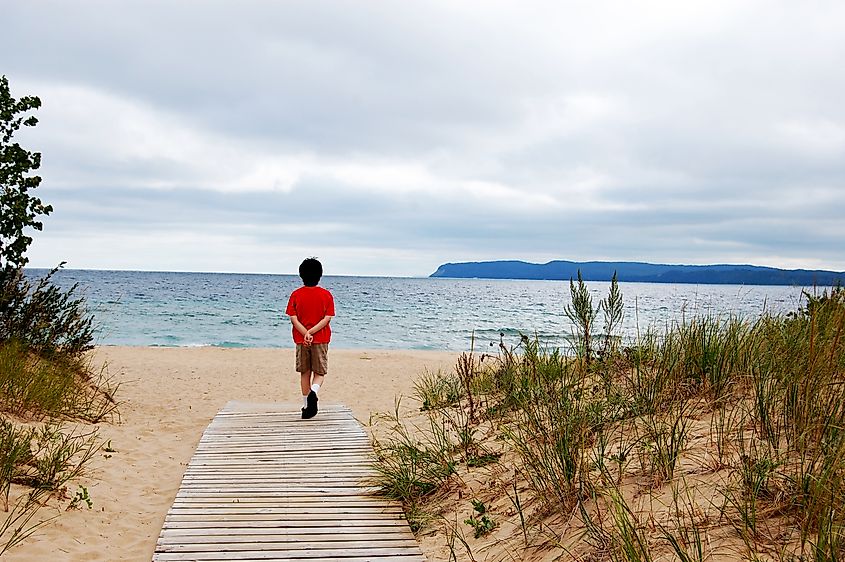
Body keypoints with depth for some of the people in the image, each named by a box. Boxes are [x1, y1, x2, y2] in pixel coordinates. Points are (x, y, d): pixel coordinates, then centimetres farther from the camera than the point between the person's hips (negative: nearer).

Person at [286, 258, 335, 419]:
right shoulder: (326, 295, -3)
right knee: (319, 372, 7)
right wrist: (311, 332, -13)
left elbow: (293, 318, -8)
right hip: (321, 339, -1)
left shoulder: (296, 295, -1)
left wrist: (306, 334, -13)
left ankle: (306, 407, 13)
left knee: (305, 373, 11)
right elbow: (327, 318, -11)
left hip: (301, 339, 1)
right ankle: (313, 392, -23)